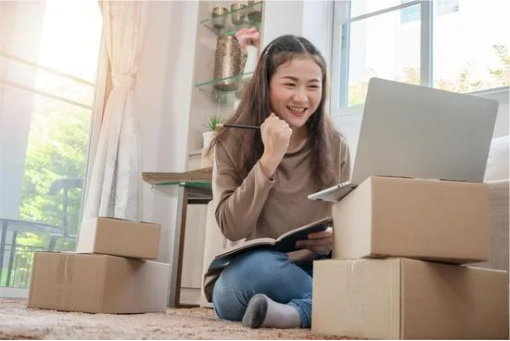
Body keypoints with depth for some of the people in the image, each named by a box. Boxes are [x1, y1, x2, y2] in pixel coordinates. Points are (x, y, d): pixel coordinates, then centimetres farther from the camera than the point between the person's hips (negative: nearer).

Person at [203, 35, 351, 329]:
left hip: (311, 274, 2)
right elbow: (233, 229, -14)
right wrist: (269, 159, -21)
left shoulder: (335, 147, 2)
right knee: (255, 268, -37)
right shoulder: (233, 143, -3)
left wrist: (337, 240, -16)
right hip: (252, 275, -2)